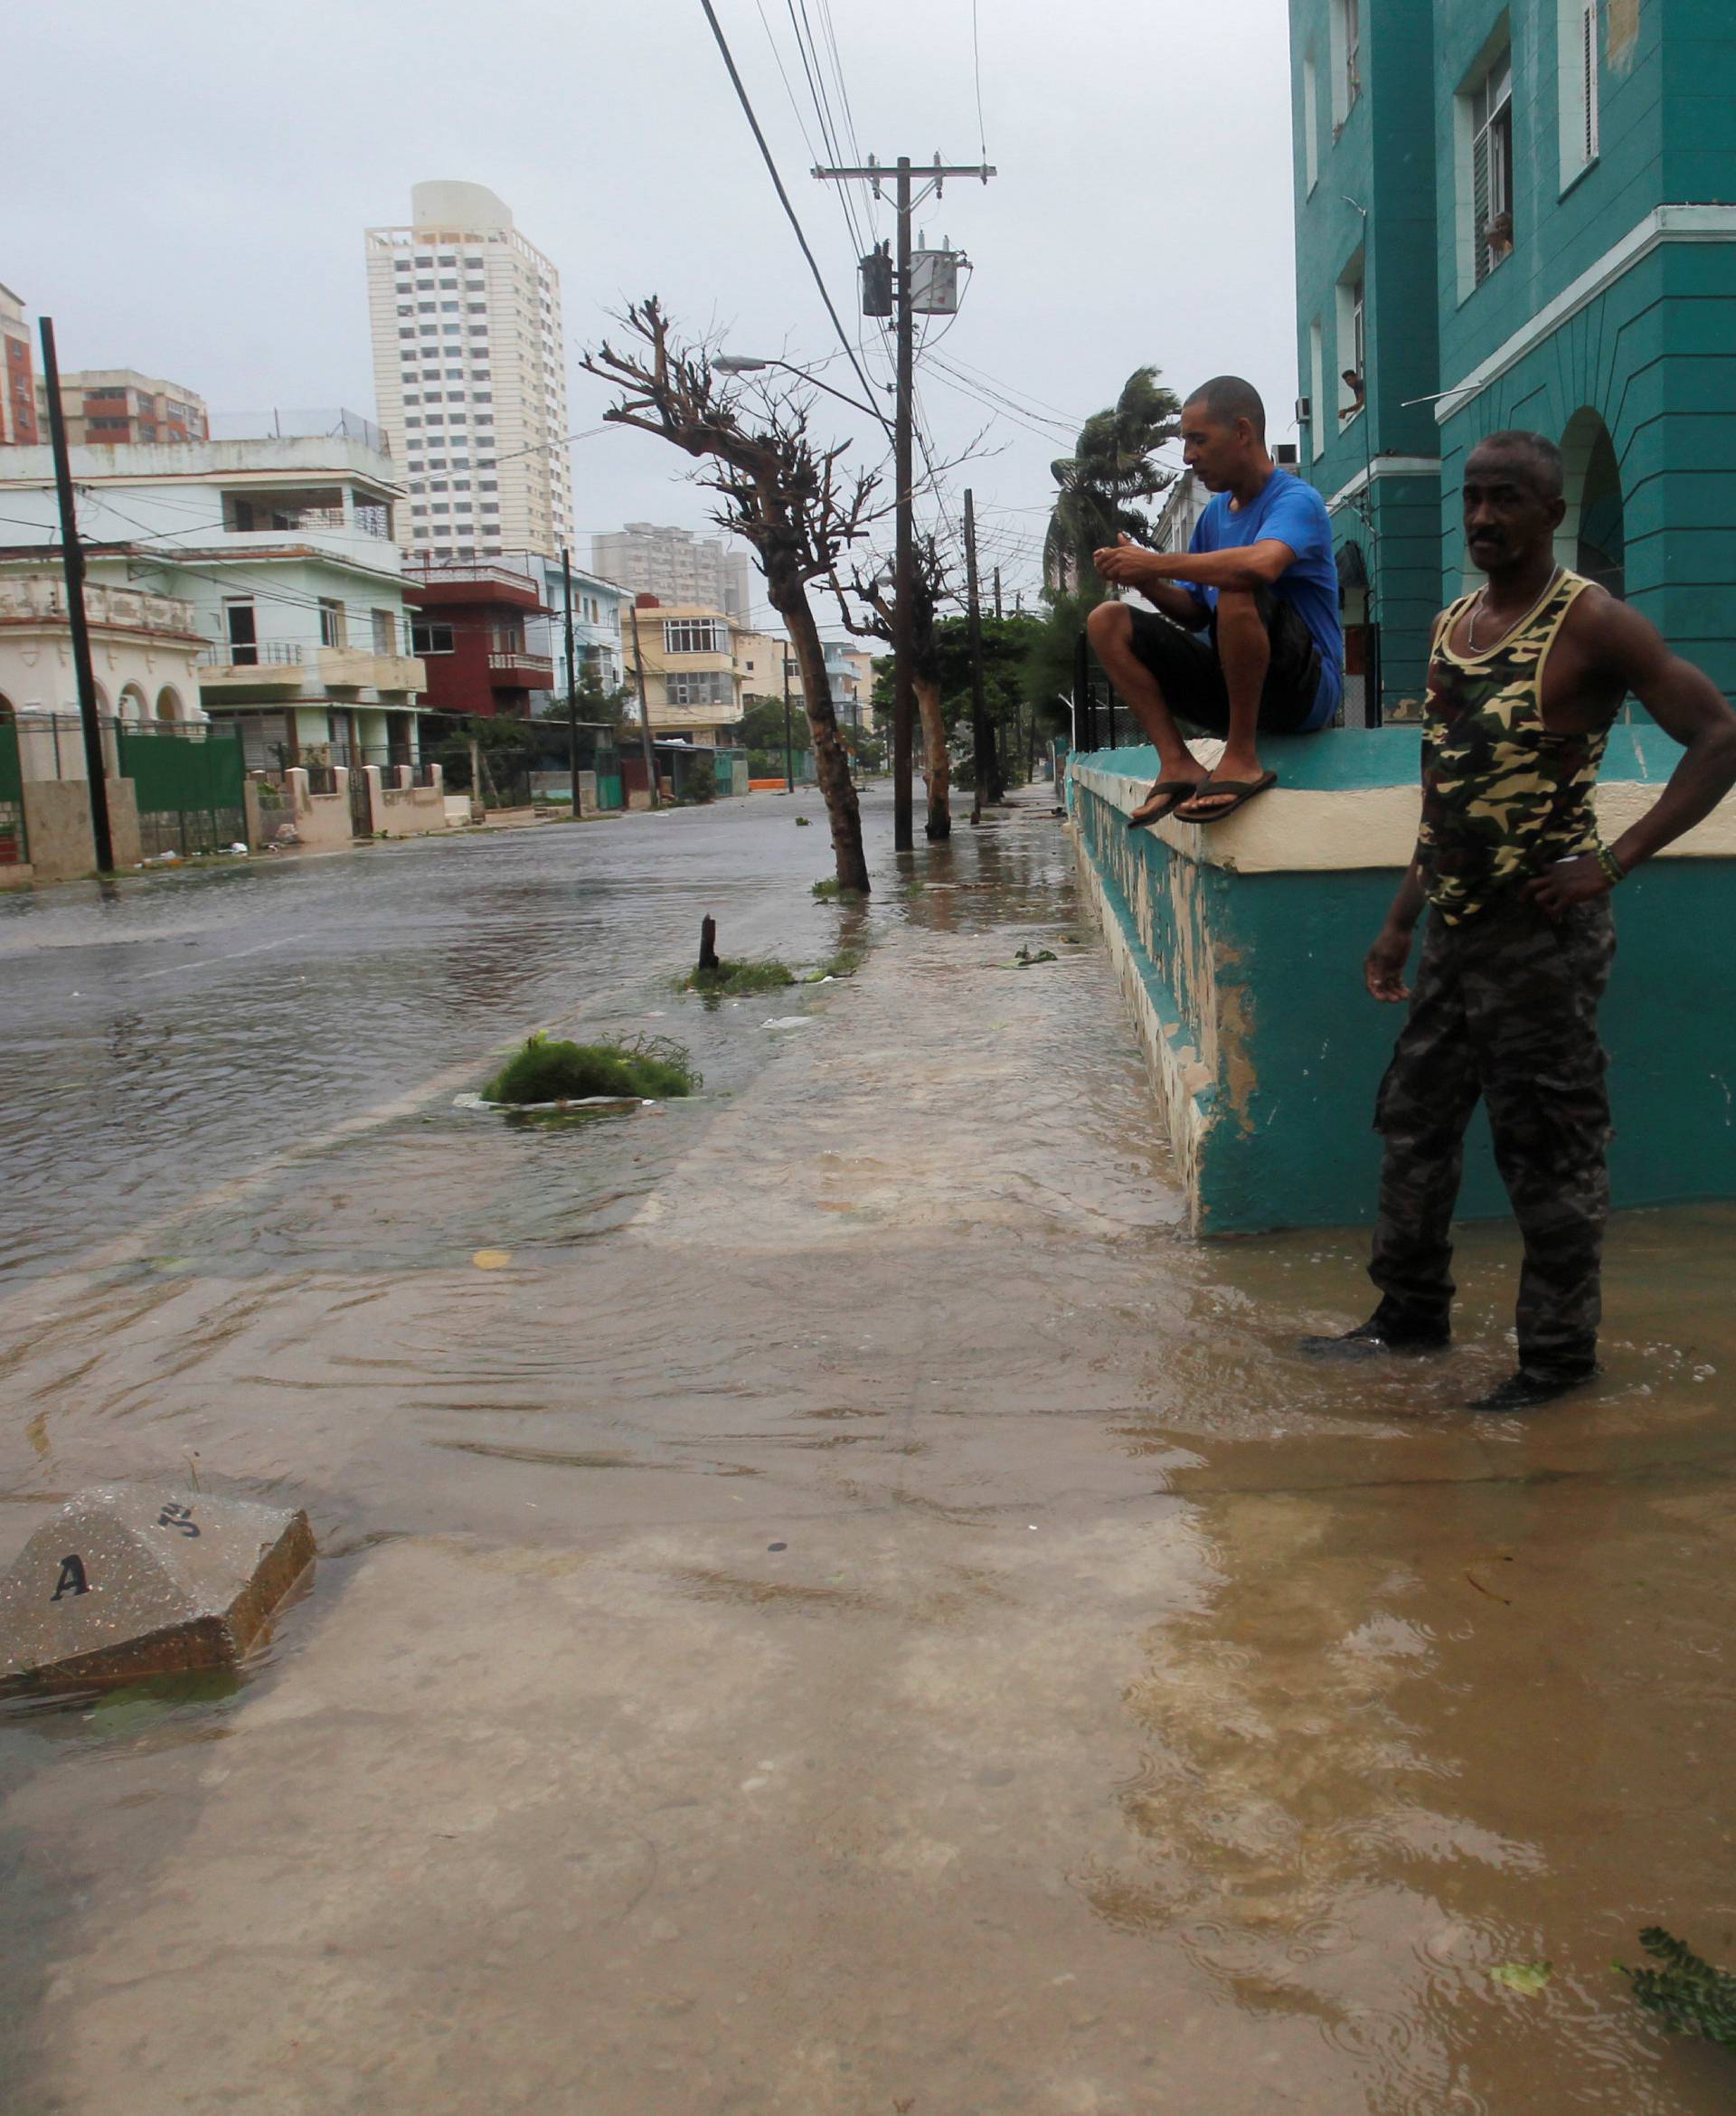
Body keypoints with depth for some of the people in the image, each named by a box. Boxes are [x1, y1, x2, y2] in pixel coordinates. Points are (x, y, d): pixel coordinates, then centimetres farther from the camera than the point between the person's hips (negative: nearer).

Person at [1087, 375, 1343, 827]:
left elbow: (1261, 564, -33)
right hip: (1232, 687, 8)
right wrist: (1145, 581, -2)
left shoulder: (1296, 499, -10)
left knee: (1237, 587, -35)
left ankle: (1242, 759, -24)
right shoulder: (1215, 512, 14)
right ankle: (1177, 764, -14)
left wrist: (1157, 563, -23)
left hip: (1305, 687, -8)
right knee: (1107, 621, -2)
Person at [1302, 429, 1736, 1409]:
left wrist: (1612, 863, -20)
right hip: (1453, 927, 8)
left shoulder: (1591, 624, -10)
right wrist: (1402, 920, 17)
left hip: (1541, 931, -8)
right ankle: (1413, 1313, 30)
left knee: (1550, 1147, 1)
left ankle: (1560, 1350, 15)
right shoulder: (1451, 624, 13)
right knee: (1415, 1124, 14)